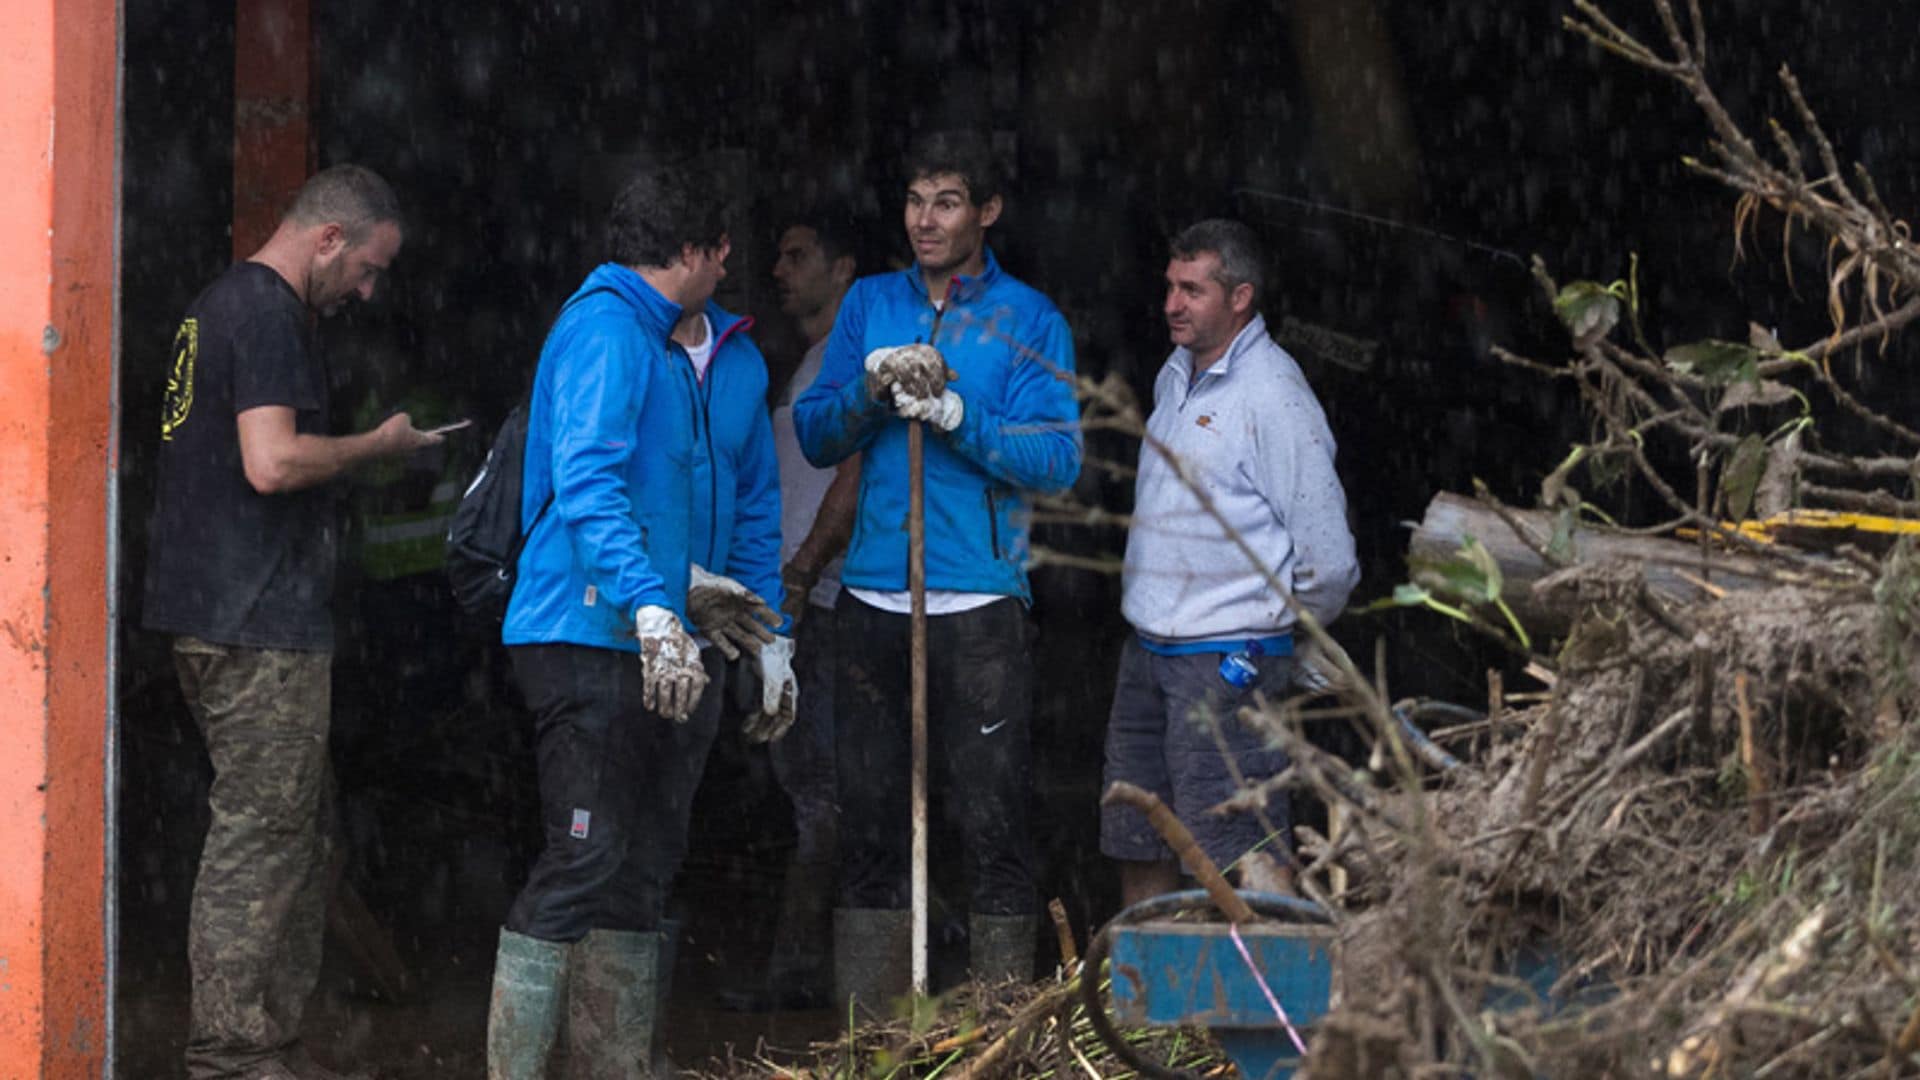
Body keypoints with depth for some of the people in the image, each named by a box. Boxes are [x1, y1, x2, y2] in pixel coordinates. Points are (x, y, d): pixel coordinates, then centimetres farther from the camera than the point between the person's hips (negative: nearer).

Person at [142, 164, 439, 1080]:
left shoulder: (219, 304, 19)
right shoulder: (269, 314, -13)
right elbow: (271, 462, -23)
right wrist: (378, 445, -10)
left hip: (209, 615, 11)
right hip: (259, 625, -11)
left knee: (302, 829, 15)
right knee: (258, 838, -7)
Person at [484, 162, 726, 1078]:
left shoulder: (645, 340, 21)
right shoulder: (606, 327, -11)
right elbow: (585, 481, -24)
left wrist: (689, 588, 42)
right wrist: (652, 608, -32)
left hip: (637, 644, 11)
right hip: (589, 635, -11)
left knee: (639, 871, 12)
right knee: (584, 865, -13)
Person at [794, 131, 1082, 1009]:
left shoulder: (1027, 319, 3)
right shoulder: (869, 304, 14)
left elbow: (1056, 458, -7)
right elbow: (816, 436, 10)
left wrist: (954, 414, -18)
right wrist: (870, 390, -9)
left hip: (979, 604, -3)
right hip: (874, 599, 3)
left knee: (993, 823, -5)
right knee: (868, 821, 5)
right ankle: (865, 1027, 9)